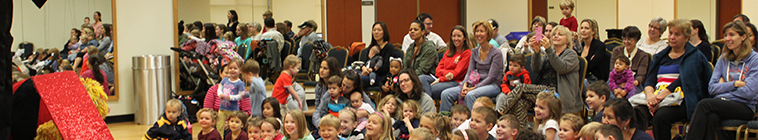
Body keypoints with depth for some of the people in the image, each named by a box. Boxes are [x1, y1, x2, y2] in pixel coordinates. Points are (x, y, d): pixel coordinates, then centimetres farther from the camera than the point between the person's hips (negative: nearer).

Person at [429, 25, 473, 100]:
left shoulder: (467, 53, 1)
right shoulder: (448, 52, 23)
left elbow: (457, 72, -7)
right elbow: (439, 68, 13)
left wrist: (440, 79, -14)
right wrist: (446, 73, -12)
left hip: (457, 82, -6)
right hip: (443, 79, 6)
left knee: (432, 89, -33)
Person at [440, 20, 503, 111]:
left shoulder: (496, 53, -7)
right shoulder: (474, 52, 13)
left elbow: (491, 77, -12)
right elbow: (470, 71, 8)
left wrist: (473, 88, -20)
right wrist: (465, 85, -13)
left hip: (492, 85, -6)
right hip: (476, 83, 6)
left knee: (470, 95, -38)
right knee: (446, 93, -14)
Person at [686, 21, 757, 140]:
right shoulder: (724, 59, 16)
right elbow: (712, 88, 8)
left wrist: (724, 86, 2)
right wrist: (735, 84, -4)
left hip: (745, 107, -4)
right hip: (723, 104, 4)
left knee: (704, 104, -31)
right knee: (711, 118, -35)